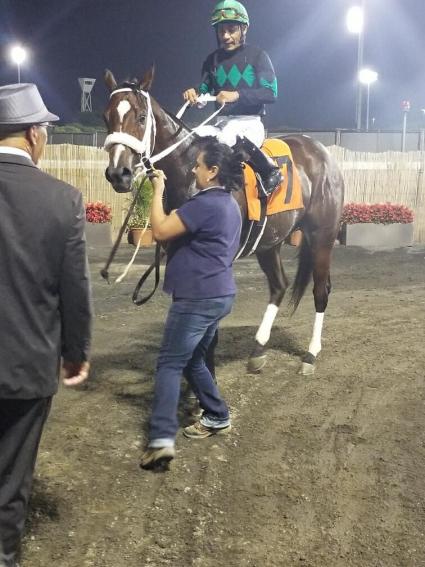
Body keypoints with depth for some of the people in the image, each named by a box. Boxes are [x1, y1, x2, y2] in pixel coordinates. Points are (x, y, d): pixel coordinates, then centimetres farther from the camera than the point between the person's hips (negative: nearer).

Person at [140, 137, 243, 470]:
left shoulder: (205, 204, -19)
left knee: (170, 364, -7)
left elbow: (160, 231, -19)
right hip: (220, 295, 10)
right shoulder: (230, 204, 13)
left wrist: (158, 192, -9)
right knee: (192, 360, 22)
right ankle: (218, 417, 29)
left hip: (198, 298, -10)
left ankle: (162, 440, -13)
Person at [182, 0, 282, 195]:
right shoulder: (213, 59, 12)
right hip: (222, 122, 6)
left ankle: (271, 172, -20)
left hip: (250, 122, -5)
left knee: (228, 137, -36)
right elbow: (204, 92, 13)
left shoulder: (257, 56, -2)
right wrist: (194, 94, -12)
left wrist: (237, 95, -24)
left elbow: (271, 93, -11)